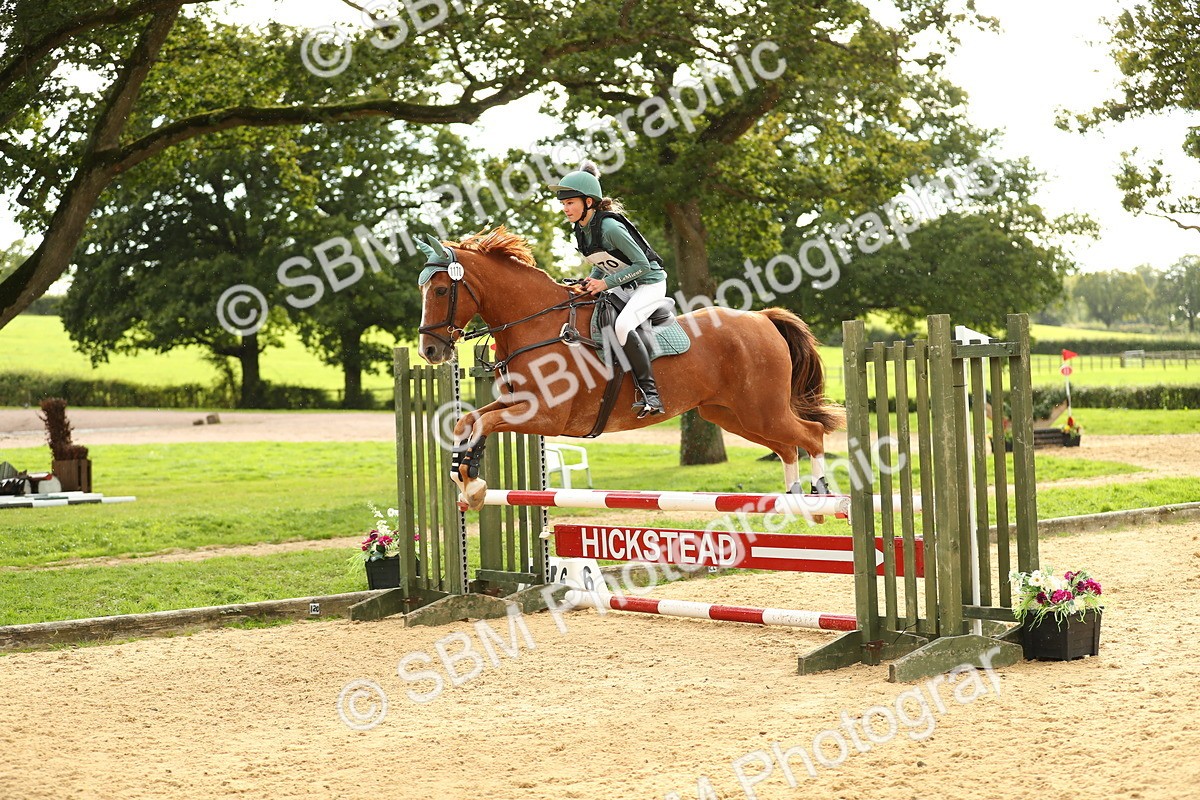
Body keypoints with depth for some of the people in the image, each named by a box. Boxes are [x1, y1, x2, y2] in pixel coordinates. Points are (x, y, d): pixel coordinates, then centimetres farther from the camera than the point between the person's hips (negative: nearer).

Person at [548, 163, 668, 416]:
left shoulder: (609, 227, -26)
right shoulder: (580, 230, 1)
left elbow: (641, 264, -23)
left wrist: (606, 282, -24)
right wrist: (593, 279, -4)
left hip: (649, 283, -10)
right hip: (624, 287, 10)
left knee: (622, 326, -31)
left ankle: (649, 393, -27)